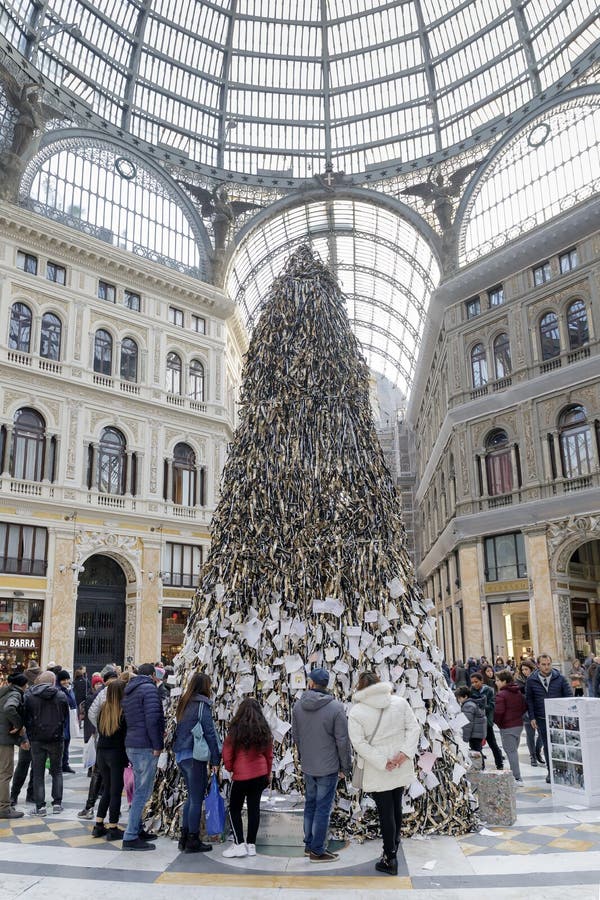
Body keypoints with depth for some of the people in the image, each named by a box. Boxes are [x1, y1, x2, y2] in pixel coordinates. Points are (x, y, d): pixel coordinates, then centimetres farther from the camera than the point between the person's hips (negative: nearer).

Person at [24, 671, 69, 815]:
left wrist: (30, 732, 14)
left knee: (38, 773, 8)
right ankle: (57, 803, 13)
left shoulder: (29, 696, -5)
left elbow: (25, 717, -1)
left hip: (37, 739, 0)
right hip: (56, 738, 0)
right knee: (57, 771, 15)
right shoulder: (61, 695, -6)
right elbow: (66, 716, 3)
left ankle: (40, 806, 5)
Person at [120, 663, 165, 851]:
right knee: (142, 792, -5)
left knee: (139, 790, 19)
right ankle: (130, 837, -4)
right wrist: (157, 745, -14)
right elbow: (152, 719, -19)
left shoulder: (128, 691, 18)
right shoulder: (149, 688, -10)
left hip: (131, 745, 9)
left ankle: (137, 830, 26)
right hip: (146, 747, -9)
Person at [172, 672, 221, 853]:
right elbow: (209, 733, -12)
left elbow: (179, 730, 13)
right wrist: (215, 760, -8)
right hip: (195, 756, -8)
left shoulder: (184, 703, 11)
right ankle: (193, 841, 8)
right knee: (197, 799, 2)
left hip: (181, 755, 8)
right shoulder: (202, 705, -12)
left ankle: (184, 837, 22)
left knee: (192, 796, 18)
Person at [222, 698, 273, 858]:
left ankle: (239, 844, 3)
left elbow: (227, 753, -5)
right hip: (260, 775, 4)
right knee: (254, 808, 11)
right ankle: (251, 845, 14)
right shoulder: (264, 730, 2)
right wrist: (268, 774, 23)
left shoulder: (236, 729, -10)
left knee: (235, 809, 9)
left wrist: (229, 768, 15)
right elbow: (269, 755, 11)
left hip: (241, 775, -4)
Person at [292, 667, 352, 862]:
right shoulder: (335, 707, -16)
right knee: (323, 808, 4)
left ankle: (309, 845, 29)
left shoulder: (298, 706, -2)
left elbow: (295, 736, 8)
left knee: (310, 804, 19)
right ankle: (317, 851, 12)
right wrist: (345, 767, -2)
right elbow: (343, 740, -13)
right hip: (328, 767, -5)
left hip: (307, 766, 5)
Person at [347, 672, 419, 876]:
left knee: (386, 813, 5)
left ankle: (390, 859, 12)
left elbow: (359, 742, -17)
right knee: (396, 807, 22)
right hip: (401, 768, 4)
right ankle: (394, 846, 40)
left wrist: (382, 762, -15)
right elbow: (414, 727, -5)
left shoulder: (356, 712, -13)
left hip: (378, 773, -4)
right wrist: (405, 752, -12)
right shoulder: (400, 702, -4)